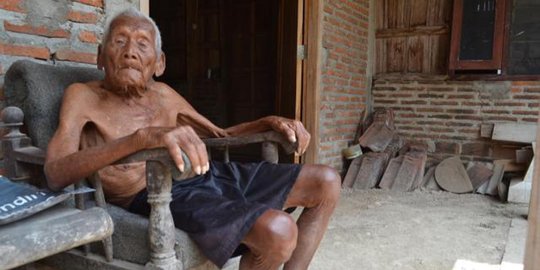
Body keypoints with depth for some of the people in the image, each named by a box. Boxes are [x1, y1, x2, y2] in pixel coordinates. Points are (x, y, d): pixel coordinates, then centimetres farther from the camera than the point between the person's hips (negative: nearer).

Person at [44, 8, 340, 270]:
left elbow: (220, 135, 25)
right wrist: (142, 137, -36)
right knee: (278, 230, -32)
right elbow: (55, 174, -19)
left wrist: (269, 122, 5)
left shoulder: (163, 94, 17)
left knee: (327, 181, 5)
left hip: (211, 174, 8)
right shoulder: (83, 96, -1)